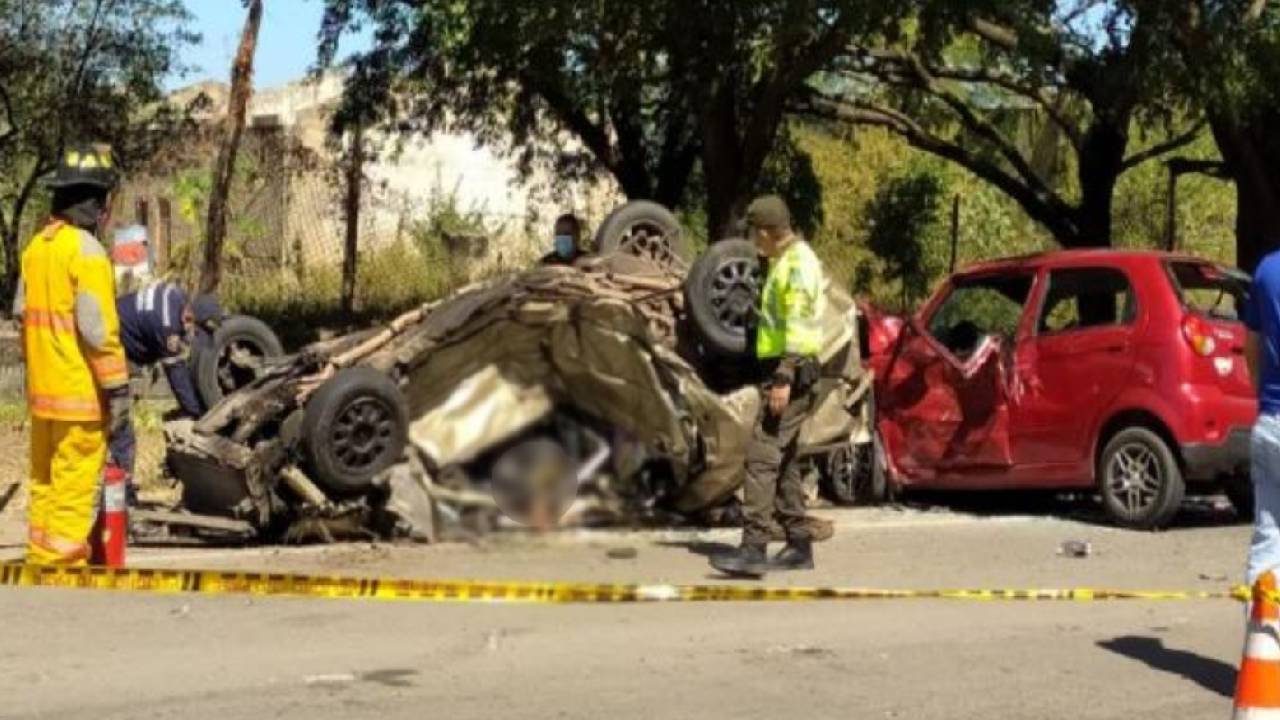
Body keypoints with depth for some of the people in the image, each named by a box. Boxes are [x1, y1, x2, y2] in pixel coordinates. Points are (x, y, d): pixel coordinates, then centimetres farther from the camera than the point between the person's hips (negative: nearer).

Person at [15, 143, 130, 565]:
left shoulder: (36, 246, 10)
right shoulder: (86, 250, -14)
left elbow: (22, 311, 14)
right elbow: (98, 328, -19)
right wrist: (117, 387, -14)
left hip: (42, 388, 8)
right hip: (80, 392, -8)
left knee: (45, 480, 16)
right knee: (76, 485, -4)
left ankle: (40, 560, 24)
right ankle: (65, 562, -2)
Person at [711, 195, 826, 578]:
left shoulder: (798, 262, -12)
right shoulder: (784, 261, 20)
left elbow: (799, 322, -21)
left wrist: (784, 378, -26)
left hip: (790, 373, -11)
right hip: (783, 371, 11)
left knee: (762, 455, -16)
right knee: (783, 460, 14)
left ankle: (753, 547, -20)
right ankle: (799, 545, 19)